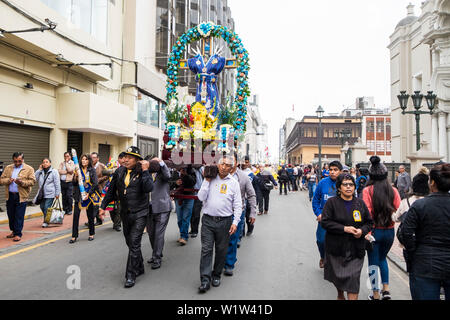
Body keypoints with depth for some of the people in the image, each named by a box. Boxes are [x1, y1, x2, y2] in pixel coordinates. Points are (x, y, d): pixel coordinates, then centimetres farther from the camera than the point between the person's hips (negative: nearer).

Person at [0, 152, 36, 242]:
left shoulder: (29, 169, 0)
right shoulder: (8, 168, 13)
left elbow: (32, 181, -7)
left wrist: (22, 182, -22)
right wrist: (8, 180, -12)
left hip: (21, 196, -5)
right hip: (10, 195, 5)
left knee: (19, 216, -3)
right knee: (10, 215, 13)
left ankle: (18, 234, 4)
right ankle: (13, 231, 29)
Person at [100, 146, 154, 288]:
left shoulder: (142, 172, -9)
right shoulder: (120, 172, 5)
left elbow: (149, 188, -26)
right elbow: (111, 190, 13)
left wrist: (145, 171, -25)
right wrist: (103, 206, 14)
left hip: (140, 214, -5)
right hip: (125, 214, 6)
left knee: (134, 243, -7)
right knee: (130, 242, 15)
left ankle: (131, 276, 4)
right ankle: (140, 268, 34)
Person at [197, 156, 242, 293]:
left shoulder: (234, 183, 5)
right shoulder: (210, 180, 7)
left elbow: (238, 205, 3)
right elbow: (201, 197, -2)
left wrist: (235, 222, -5)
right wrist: (207, 181, -6)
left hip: (224, 221, 0)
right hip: (208, 220, 0)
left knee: (221, 250, 10)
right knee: (206, 250, -2)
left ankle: (216, 275, 27)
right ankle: (205, 279, 3)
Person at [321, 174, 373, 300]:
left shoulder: (360, 203, 6)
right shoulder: (332, 202, -5)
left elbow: (369, 222, 12)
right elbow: (325, 222, -11)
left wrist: (362, 230, -9)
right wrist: (344, 228, -20)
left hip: (356, 248, 1)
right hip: (336, 247, -1)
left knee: (353, 277, -5)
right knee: (338, 275, 14)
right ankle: (340, 295, 43)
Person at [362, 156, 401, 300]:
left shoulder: (367, 190, -12)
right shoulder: (393, 190, -3)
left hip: (374, 231, -3)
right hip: (389, 231, 3)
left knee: (373, 262, 10)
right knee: (383, 258, 25)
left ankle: (376, 294, 17)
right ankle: (386, 289, 22)